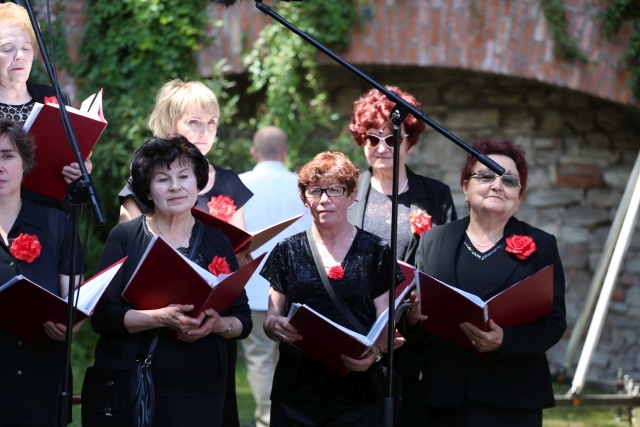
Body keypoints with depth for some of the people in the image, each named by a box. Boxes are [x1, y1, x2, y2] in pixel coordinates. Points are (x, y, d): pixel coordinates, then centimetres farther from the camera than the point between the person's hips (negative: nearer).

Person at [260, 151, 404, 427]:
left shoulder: (375, 252, 4)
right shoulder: (287, 252, 8)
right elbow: (270, 319, 11)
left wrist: (375, 351, -18)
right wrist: (276, 326, -13)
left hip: (357, 393, -1)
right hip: (295, 392, 2)